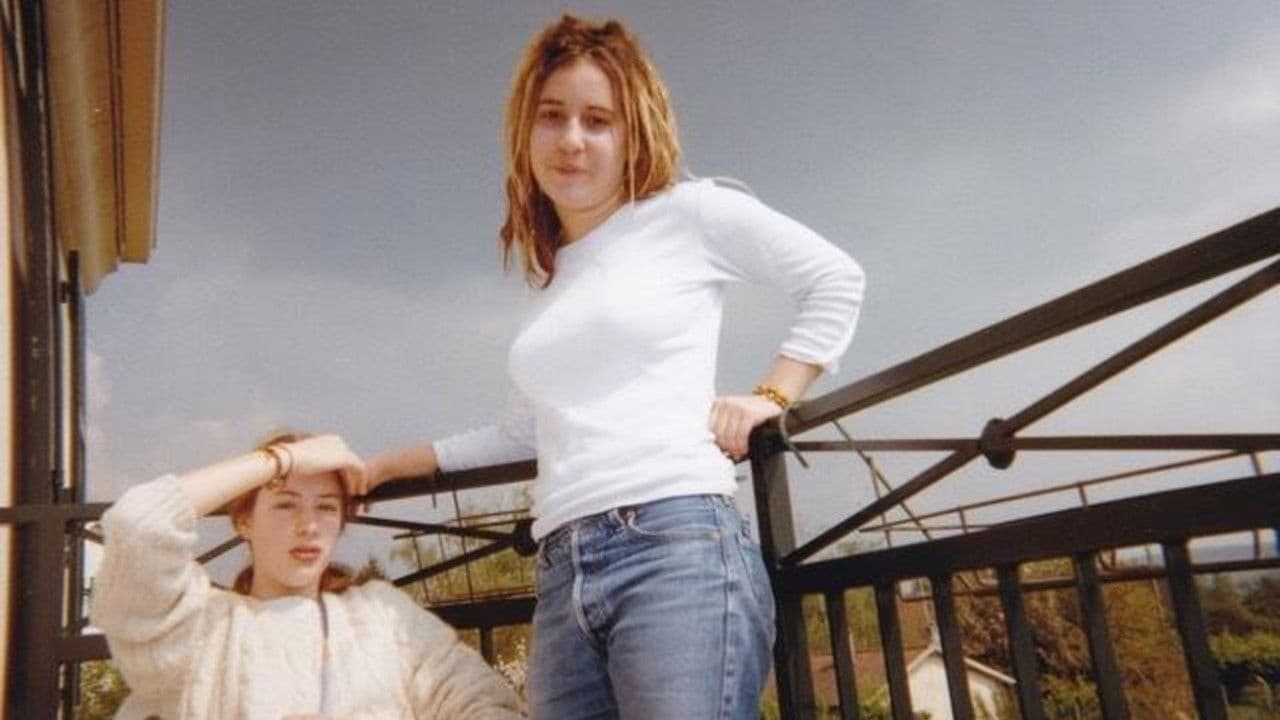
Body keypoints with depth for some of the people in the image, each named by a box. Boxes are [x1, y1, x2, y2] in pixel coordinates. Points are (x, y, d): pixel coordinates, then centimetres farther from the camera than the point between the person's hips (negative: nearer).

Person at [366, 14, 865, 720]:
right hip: (561, 576, 6)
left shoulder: (687, 212, 5)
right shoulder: (543, 278, 22)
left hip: (679, 544, -6)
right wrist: (387, 464, 29)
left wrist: (770, 397, 1)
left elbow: (835, 281, 11)